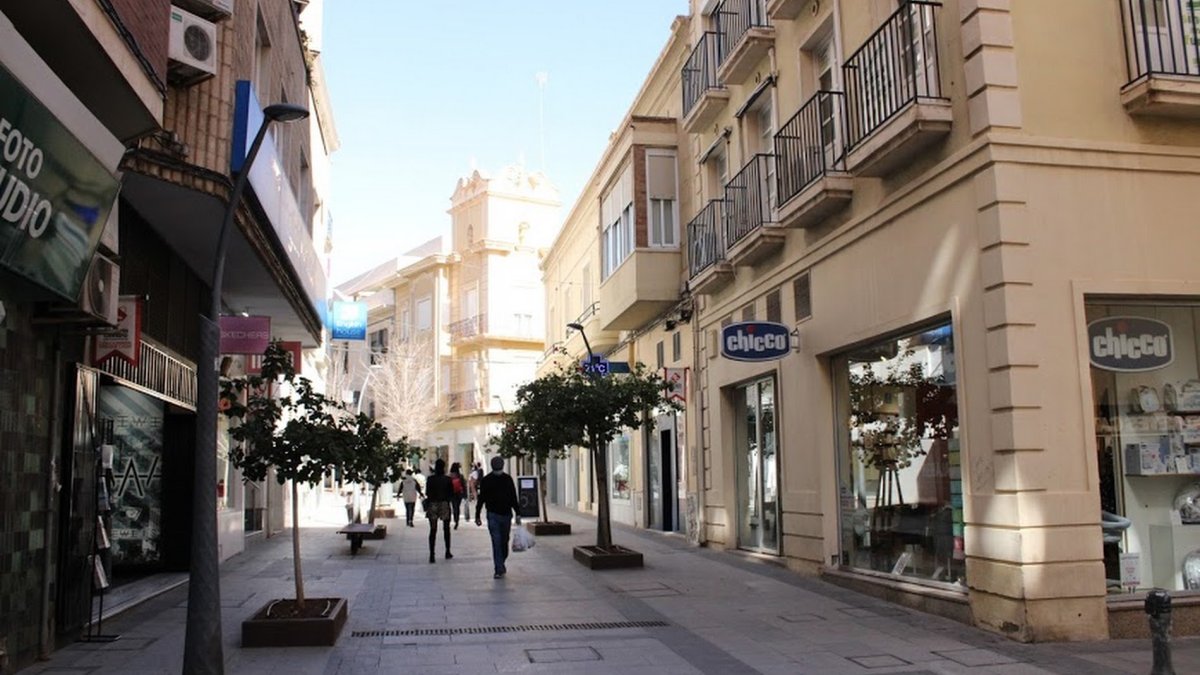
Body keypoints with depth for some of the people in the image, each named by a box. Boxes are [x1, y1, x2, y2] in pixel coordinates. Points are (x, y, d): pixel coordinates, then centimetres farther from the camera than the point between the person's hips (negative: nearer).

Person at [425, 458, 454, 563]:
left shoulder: (430, 479, -5)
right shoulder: (447, 479, -6)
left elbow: (427, 493, 0)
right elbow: (452, 494, -2)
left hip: (432, 505, 0)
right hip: (445, 505, 0)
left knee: (433, 530, 2)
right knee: (446, 529, 16)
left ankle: (431, 555, -5)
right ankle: (448, 552, 22)